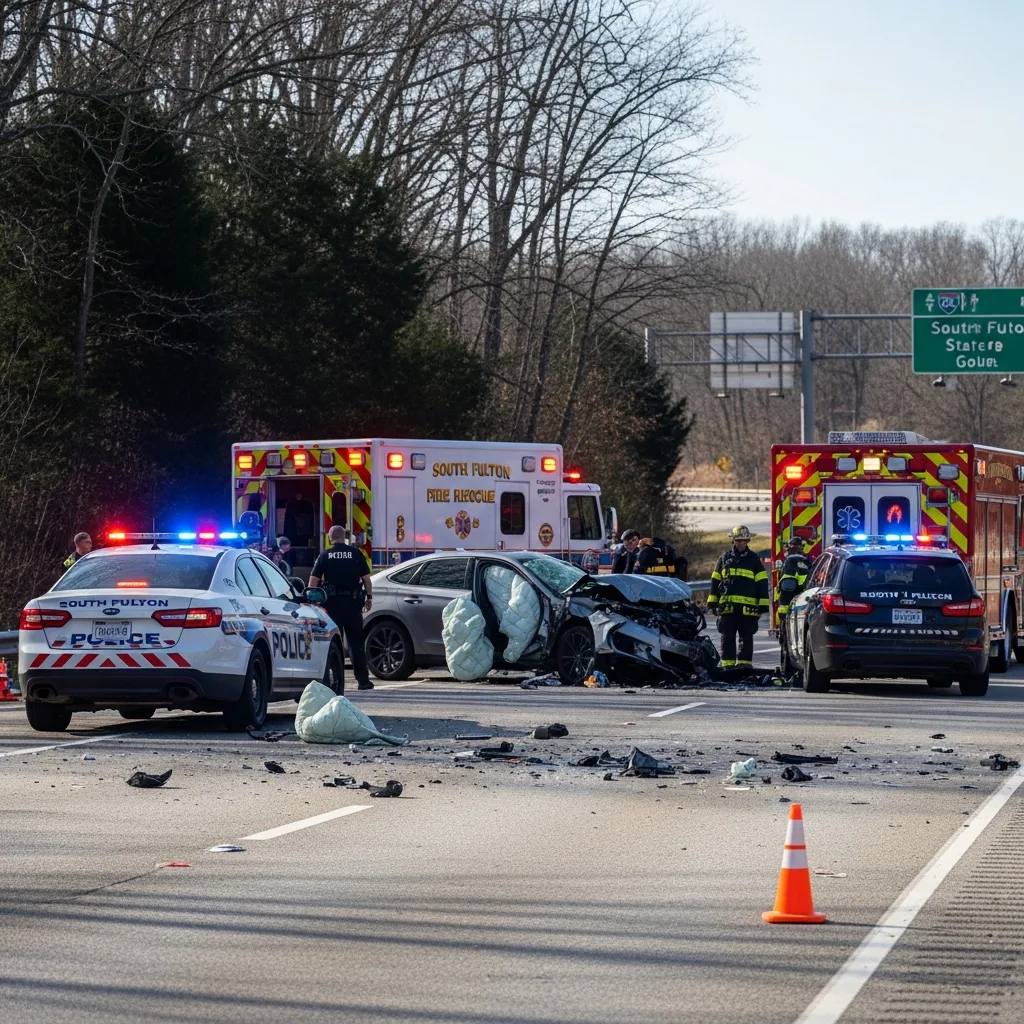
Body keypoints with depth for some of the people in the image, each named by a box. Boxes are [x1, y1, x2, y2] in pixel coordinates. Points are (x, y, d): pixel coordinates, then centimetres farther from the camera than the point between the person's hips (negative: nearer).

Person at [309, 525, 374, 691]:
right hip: (353, 602, 1)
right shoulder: (356, 553, 2)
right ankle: (363, 680, 7)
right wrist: (369, 597, 11)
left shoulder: (324, 556, 2)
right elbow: (366, 578, 1)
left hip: (332, 602, -1)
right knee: (356, 641, 10)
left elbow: (313, 581, -2)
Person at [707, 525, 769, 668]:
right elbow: (715, 581, 16)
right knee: (727, 637, 1)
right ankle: (727, 664, 4)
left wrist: (763, 605, -2)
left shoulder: (753, 559, 7)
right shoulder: (725, 558, 12)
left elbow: (762, 583, 5)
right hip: (727, 606, 1)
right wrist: (712, 602, 11)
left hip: (748, 607, -1)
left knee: (746, 638, 3)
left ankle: (744, 664, 7)